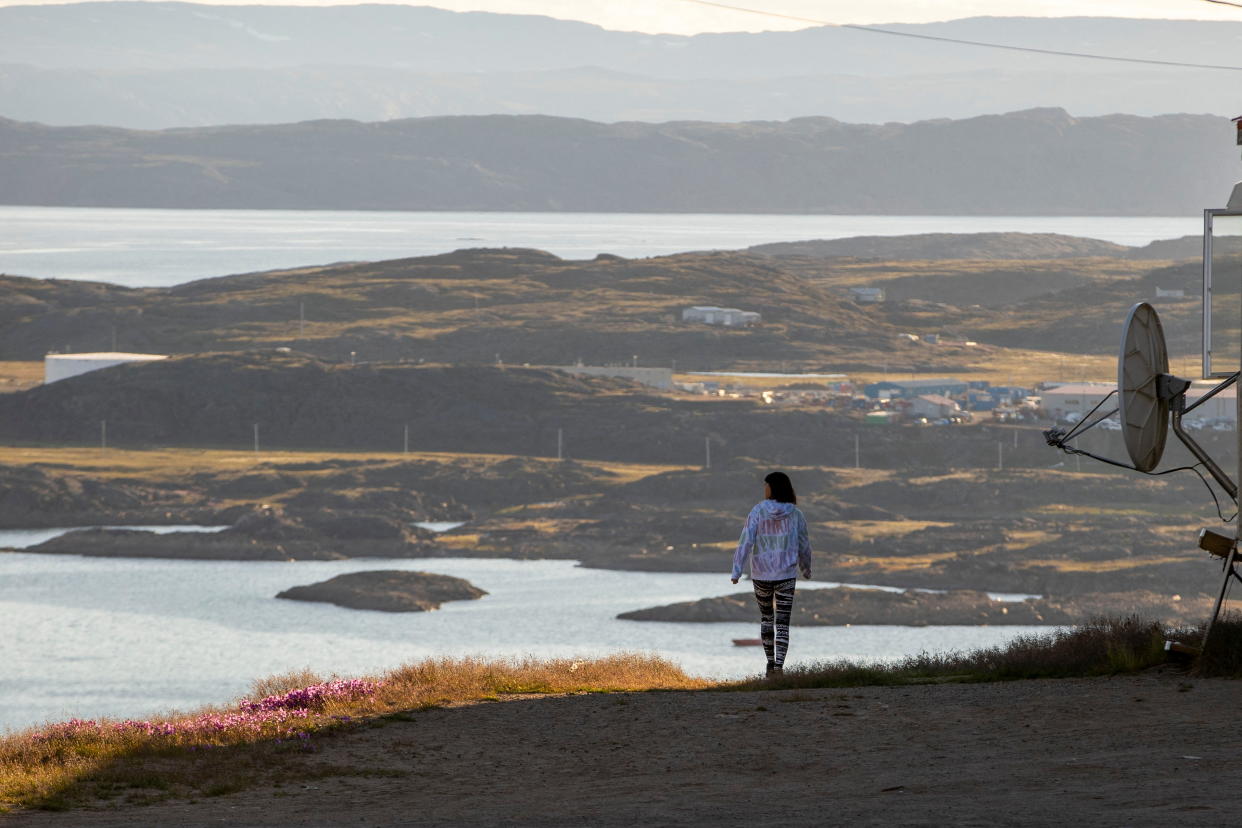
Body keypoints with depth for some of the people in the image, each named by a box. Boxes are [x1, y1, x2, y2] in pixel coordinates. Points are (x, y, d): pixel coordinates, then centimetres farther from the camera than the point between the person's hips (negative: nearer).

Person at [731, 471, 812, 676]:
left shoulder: (758, 511, -7)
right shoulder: (795, 514, -3)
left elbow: (746, 541, -14)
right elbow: (803, 546, 6)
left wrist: (736, 571, -13)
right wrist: (806, 568, 24)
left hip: (761, 574, 0)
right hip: (786, 575, 0)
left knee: (766, 616, 23)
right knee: (782, 624, -1)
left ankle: (771, 662, 30)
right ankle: (778, 667, -17)